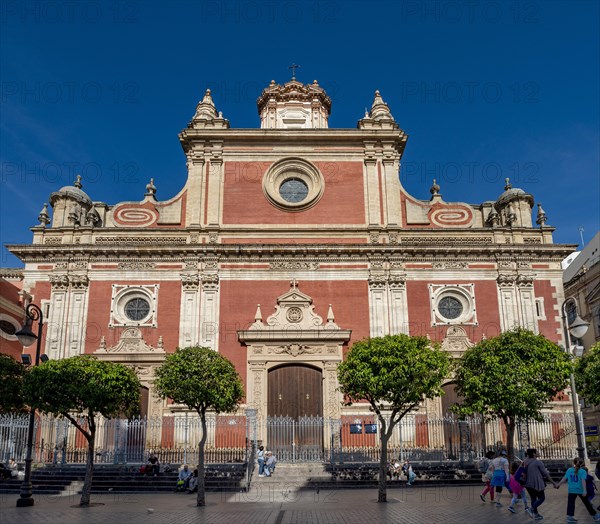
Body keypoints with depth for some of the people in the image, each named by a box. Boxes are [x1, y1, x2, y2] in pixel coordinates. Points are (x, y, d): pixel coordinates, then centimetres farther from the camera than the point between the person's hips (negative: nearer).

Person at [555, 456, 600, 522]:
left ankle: (570, 516, 0)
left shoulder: (569, 470, 1)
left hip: (571, 490, 2)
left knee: (570, 504, 6)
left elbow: (564, 478, 2)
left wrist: (558, 484, 12)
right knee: (587, 504, 12)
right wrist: (584, 490, -24)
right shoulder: (583, 471, -8)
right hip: (581, 491, -1)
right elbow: (583, 481, -19)